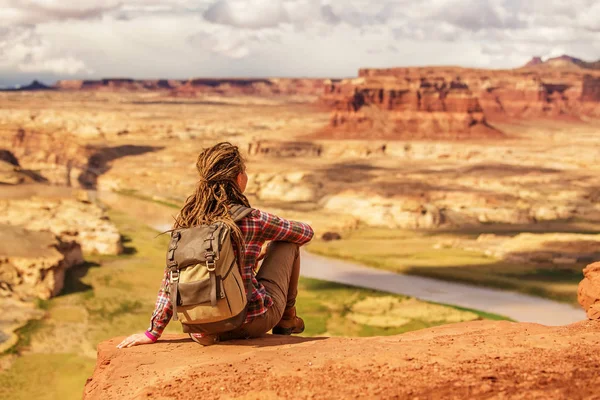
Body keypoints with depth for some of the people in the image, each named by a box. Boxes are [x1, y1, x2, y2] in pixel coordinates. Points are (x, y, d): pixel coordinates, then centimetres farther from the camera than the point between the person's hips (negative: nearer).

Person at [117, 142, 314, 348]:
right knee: (287, 243, 16)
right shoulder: (251, 219, -11)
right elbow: (306, 232, 6)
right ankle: (286, 317, 29)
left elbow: (172, 276, -1)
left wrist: (153, 332, 5)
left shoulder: (186, 219, -3)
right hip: (255, 320, -4)